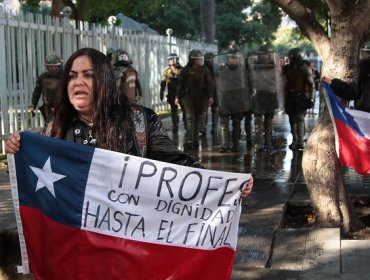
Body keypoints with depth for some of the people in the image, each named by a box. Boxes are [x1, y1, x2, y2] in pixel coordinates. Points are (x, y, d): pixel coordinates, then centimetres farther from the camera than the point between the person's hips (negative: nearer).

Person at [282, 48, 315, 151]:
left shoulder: (305, 68, -5)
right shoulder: (287, 69, 8)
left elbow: (311, 84, -5)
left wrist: (311, 98, -10)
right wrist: (285, 99, 14)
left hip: (302, 98, -5)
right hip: (291, 98, 5)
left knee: (299, 119, -13)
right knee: (292, 120, 8)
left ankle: (300, 142, -14)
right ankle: (295, 141, 20)